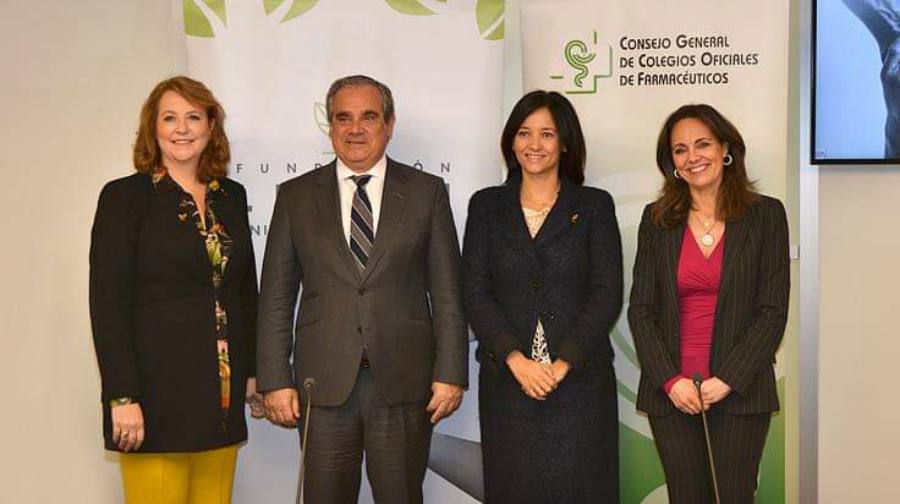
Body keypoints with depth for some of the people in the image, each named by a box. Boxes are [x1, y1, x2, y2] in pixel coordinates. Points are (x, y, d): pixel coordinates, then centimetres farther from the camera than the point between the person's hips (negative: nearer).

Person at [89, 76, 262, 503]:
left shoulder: (232, 196, 12)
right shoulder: (124, 197, -4)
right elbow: (107, 302, -9)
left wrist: (254, 371, 13)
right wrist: (121, 397, -14)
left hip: (223, 390, 5)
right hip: (157, 388, -5)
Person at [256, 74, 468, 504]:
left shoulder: (426, 192, 5)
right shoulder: (296, 196, 7)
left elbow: (447, 292, 4)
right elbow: (275, 297, 6)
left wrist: (450, 373, -3)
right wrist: (275, 380, -1)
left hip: (404, 382, 0)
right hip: (324, 383, 1)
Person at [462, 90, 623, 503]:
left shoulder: (595, 206, 4)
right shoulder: (487, 206, 8)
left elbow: (607, 294, -3)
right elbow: (475, 294, 1)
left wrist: (562, 365, -12)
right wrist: (517, 361, -12)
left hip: (580, 379, -1)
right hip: (507, 380, 1)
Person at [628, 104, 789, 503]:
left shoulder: (766, 215, 0)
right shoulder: (657, 218, 5)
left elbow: (773, 310, -3)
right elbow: (640, 309, 3)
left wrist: (728, 379, -11)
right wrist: (670, 380, -8)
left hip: (739, 390, -1)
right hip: (670, 392, 2)